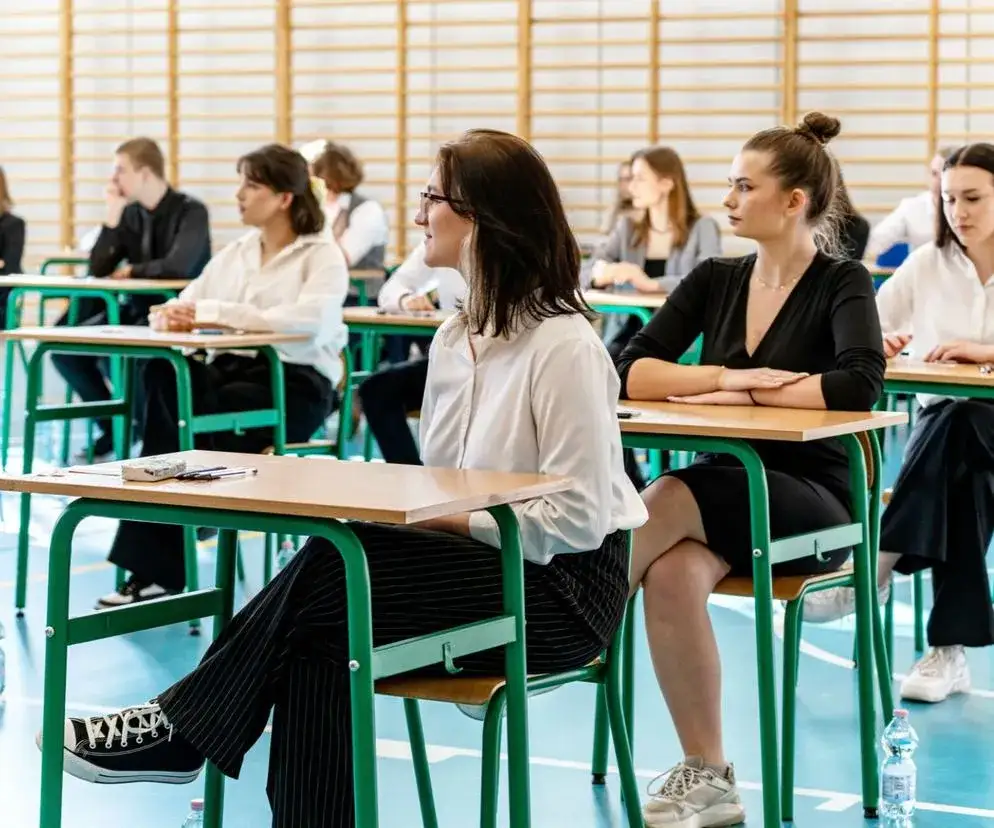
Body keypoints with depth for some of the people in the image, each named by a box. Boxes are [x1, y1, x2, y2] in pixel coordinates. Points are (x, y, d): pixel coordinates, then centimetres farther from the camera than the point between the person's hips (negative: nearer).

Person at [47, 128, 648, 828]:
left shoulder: (564, 346, -16)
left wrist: (442, 518, -19)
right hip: (481, 564, 7)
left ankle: (182, 730, -8)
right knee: (319, 643, -21)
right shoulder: (455, 338, 10)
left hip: (562, 587, -7)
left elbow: (577, 520, -21)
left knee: (329, 577, -22)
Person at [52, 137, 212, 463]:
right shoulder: (131, 213, 7)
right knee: (65, 346, -9)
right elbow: (98, 270, 2)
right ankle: (114, 427, 8)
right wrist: (113, 215, -7)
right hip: (137, 312, 7)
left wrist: (132, 270, -10)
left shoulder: (190, 211, -12)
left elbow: (179, 266, -27)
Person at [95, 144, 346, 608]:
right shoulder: (235, 254, 18)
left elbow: (307, 318, -21)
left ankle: (156, 568, -18)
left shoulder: (322, 256, -2)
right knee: (163, 378, -28)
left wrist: (215, 313, -22)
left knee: (194, 410, -31)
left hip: (296, 383, -5)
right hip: (232, 368, 5)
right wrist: (172, 315, -9)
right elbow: (185, 303, 18)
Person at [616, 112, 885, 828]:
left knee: (668, 499, -34)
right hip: (724, 491, 4)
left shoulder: (842, 284, -3)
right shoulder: (715, 281, 11)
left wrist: (744, 392, -16)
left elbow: (860, 384, -22)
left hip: (811, 502, -4)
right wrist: (727, 376, -15)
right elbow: (631, 372, 0)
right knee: (672, 572, -31)